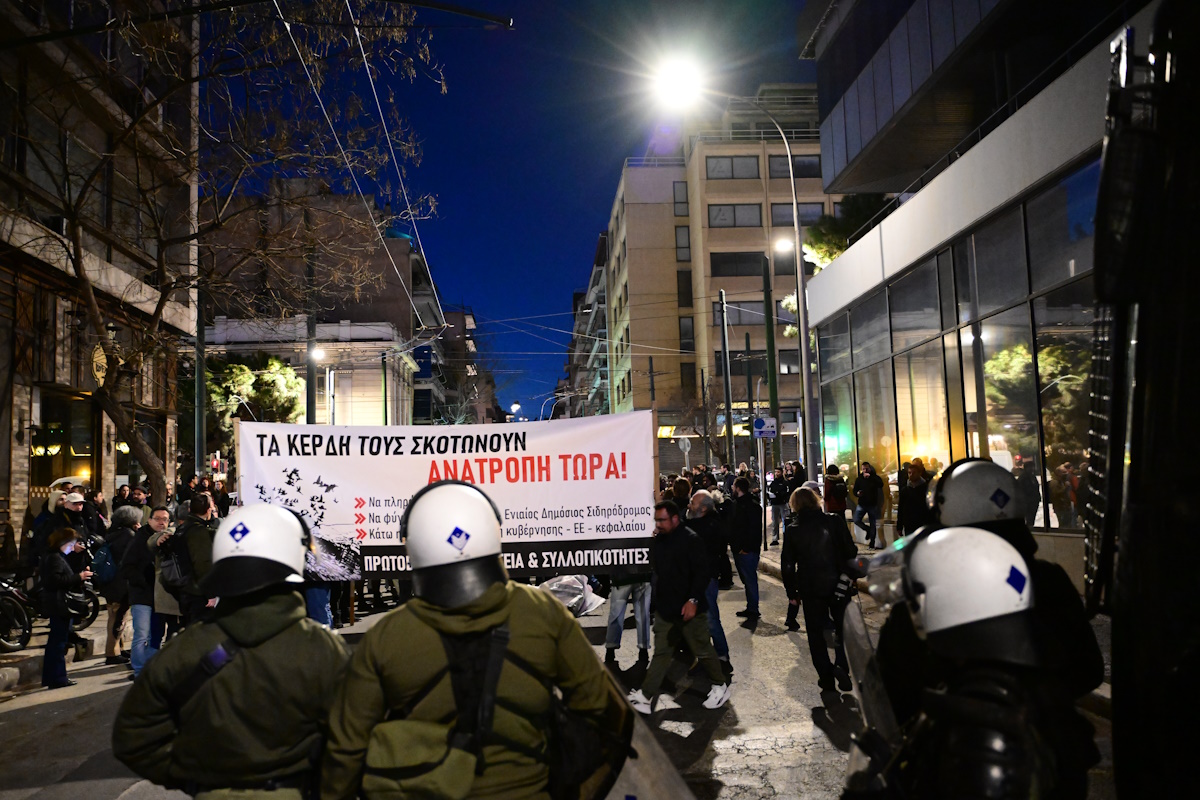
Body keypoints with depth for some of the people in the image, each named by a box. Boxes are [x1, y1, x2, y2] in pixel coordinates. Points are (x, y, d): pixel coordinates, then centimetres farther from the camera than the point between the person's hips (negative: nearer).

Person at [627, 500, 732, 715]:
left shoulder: (690, 539, -15)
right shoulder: (657, 541, 6)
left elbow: (703, 571, -18)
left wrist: (693, 600, -22)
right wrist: (657, 600, 11)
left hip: (689, 609, -6)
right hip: (664, 608, 6)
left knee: (702, 650, 8)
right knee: (661, 653, 9)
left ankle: (721, 685, 29)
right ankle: (645, 696, 10)